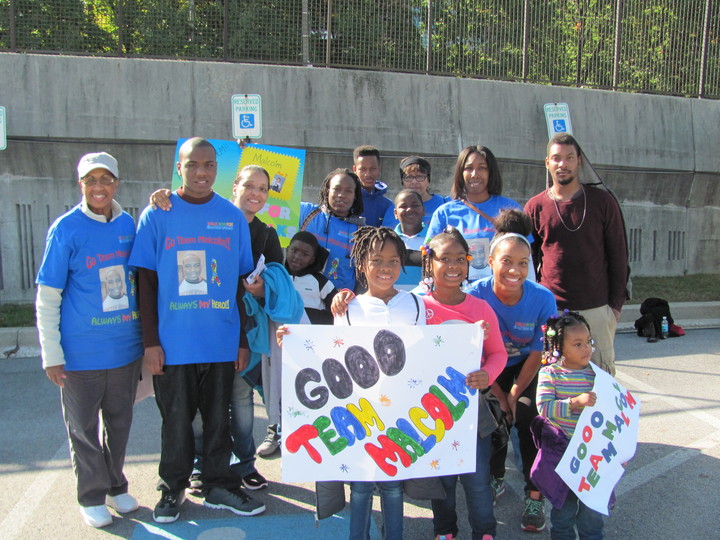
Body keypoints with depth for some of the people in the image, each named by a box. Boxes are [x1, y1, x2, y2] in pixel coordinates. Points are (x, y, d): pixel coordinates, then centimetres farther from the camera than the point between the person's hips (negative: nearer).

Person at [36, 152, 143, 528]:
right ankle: (92, 497, 30)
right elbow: (46, 298, -6)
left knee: (120, 423, 17)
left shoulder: (129, 224, 2)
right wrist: (51, 354, -7)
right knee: (84, 428, 11)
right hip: (80, 352, -3)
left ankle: (116, 487, 36)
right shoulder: (66, 229, -9)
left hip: (125, 348, 4)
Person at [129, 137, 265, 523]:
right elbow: (146, 281, -1)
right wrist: (150, 340, -7)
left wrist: (243, 339, 5)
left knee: (218, 418, 13)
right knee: (176, 419, 11)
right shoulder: (157, 215, -1)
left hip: (222, 342, 2)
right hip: (173, 343, -1)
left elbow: (241, 282, 7)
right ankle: (172, 489, 30)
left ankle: (219, 486, 29)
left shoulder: (233, 217, 5)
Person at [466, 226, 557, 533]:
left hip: (527, 367, 0)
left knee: (527, 416, -19)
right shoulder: (475, 295, -27)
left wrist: (515, 394, -11)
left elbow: (537, 355, -14)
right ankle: (496, 478, 17)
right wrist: (499, 396, -12)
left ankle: (534, 496, -1)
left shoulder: (542, 299, -26)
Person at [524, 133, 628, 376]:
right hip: (551, 310, 0)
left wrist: (616, 303, 3)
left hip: (597, 308, 0)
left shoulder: (603, 202, 4)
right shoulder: (535, 207, 4)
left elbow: (618, 254, 7)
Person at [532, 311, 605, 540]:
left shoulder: (596, 375, -4)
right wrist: (575, 402, -34)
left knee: (593, 504, 14)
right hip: (560, 450, -2)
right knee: (564, 506, 14)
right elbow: (544, 408, -22)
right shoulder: (549, 374, -11)